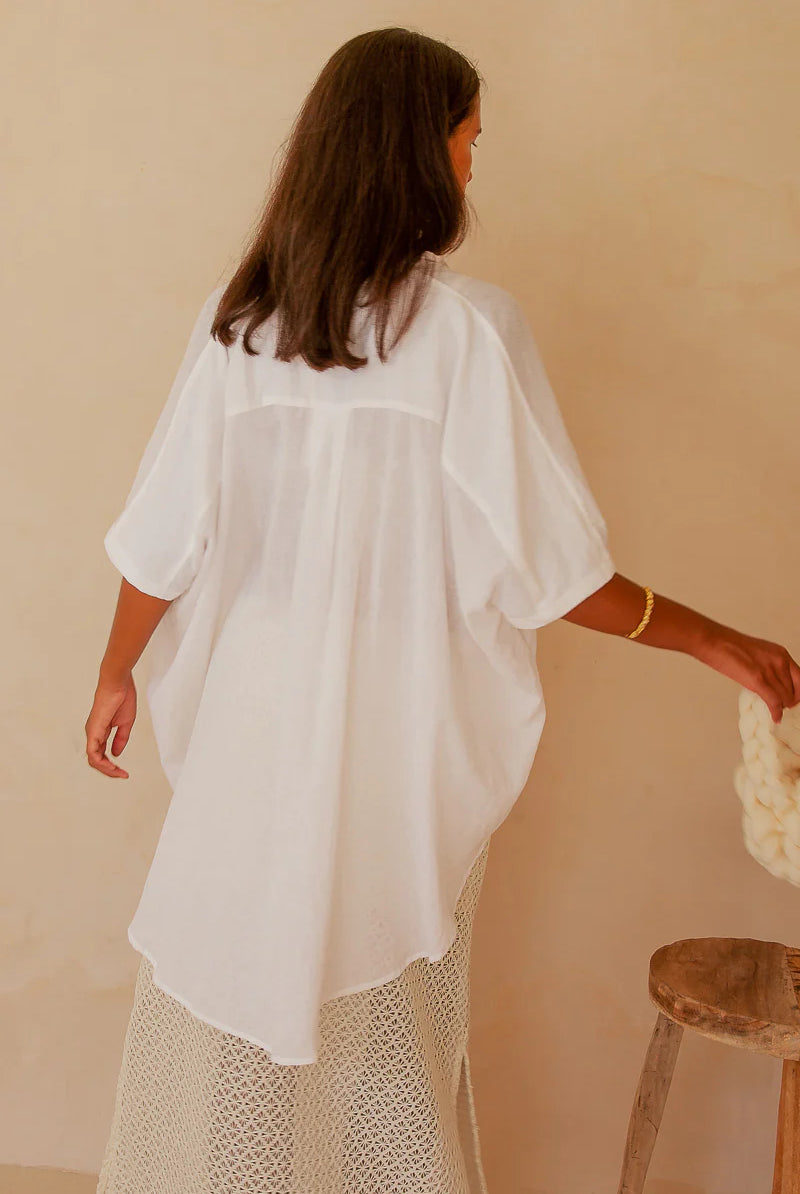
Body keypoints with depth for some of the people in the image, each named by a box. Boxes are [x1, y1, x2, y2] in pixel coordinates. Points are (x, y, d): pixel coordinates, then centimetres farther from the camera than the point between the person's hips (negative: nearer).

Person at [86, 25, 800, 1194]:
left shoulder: (238, 317, -3)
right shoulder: (467, 323, -14)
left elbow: (165, 540, 0)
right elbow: (548, 568, -14)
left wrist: (119, 673, 16)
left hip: (252, 710, 3)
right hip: (396, 718, -3)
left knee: (233, 974, 17)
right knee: (390, 1012, 16)